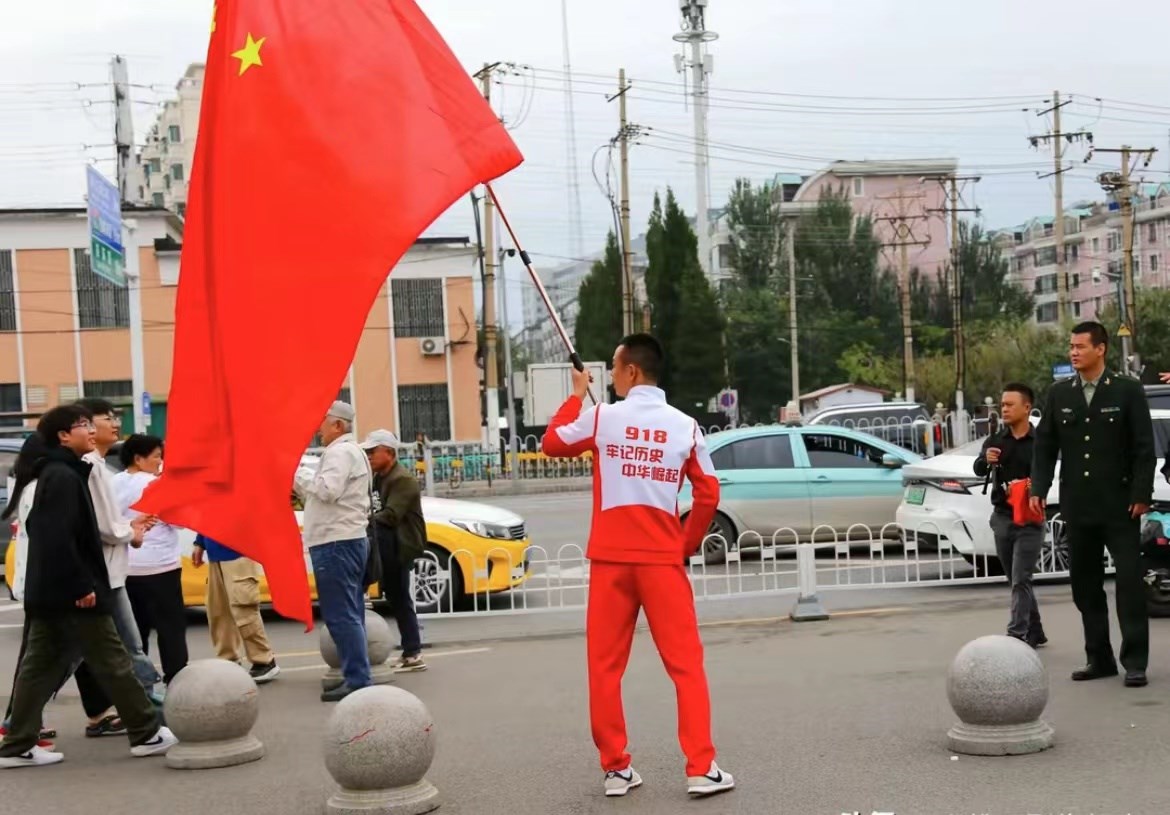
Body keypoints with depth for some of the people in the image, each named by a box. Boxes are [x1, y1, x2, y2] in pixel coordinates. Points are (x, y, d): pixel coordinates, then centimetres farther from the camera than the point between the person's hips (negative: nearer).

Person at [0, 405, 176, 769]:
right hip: (69, 593, -10)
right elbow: (59, 539, -23)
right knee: (113, 663, -2)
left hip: (49, 592, 10)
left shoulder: (55, 474, 17)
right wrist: (81, 586, -23)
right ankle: (147, 734, 5)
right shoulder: (64, 477, -15)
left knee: (39, 667, 9)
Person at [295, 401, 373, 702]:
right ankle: (356, 676, 16)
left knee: (341, 615, -11)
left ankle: (357, 680, -12)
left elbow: (327, 490, -24)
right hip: (351, 539, 11)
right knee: (350, 614, 13)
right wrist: (296, 483, 12)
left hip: (336, 543, -11)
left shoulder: (340, 452, -10)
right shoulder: (351, 451, 23)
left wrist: (295, 473, -14)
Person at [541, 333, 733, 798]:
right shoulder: (685, 426, 1)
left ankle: (616, 769, 13)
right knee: (686, 665, 4)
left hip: (610, 559, 0)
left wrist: (576, 396, 25)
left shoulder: (601, 417, -3)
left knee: (605, 667, 10)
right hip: (662, 559, 0)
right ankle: (701, 769, 1)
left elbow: (551, 443, 14)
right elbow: (708, 494, 2)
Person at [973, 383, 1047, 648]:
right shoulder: (995, 441, 6)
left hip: (1029, 520, -5)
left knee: (1020, 581, -11)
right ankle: (1034, 632, 24)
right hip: (1002, 517, 5)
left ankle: (1016, 634, -16)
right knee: (1016, 581, 13)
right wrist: (986, 461, -30)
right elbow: (978, 470, -9)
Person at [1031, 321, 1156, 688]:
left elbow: (1144, 448, -4)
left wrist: (1141, 494, -11)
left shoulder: (1128, 391, -2)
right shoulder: (1058, 393, 8)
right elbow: (1045, 445, 10)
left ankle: (1135, 661, 0)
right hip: (1077, 506, 4)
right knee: (1085, 584, 8)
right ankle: (1099, 658, 16)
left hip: (1119, 504, -4)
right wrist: (1039, 488, 0)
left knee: (1129, 581, -4)